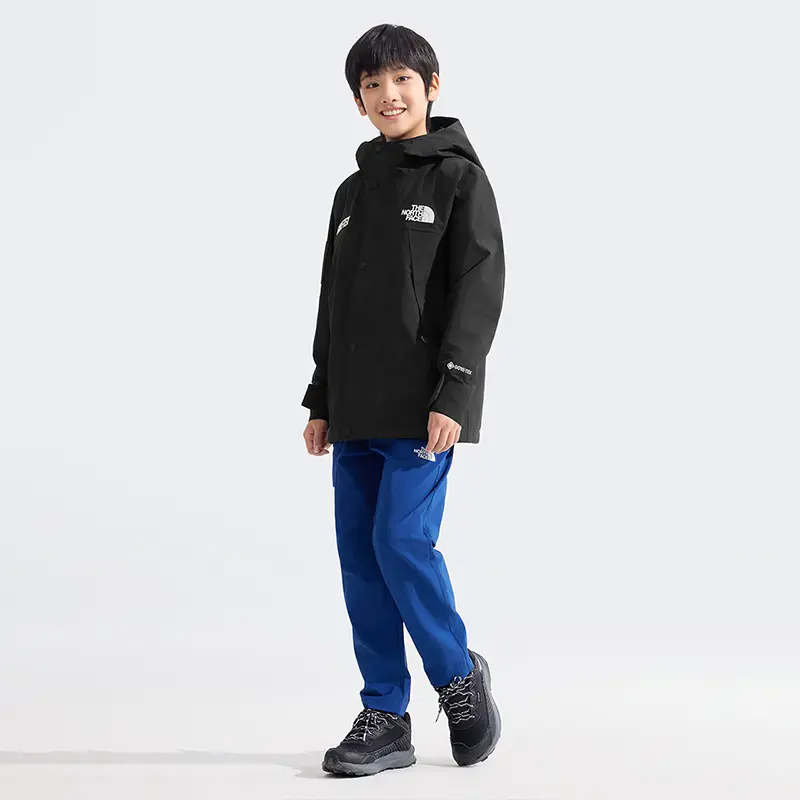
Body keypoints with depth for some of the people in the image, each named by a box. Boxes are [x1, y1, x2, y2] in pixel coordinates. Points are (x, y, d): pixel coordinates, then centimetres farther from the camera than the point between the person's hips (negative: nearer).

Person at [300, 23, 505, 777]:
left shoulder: (459, 176, -2)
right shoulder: (353, 192, 16)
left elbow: (479, 291, -10)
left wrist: (454, 396, -18)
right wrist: (321, 401, 15)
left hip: (423, 407, -6)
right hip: (357, 410, 6)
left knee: (402, 542, -14)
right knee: (360, 556, 4)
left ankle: (460, 676, 10)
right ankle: (384, 717, 11)